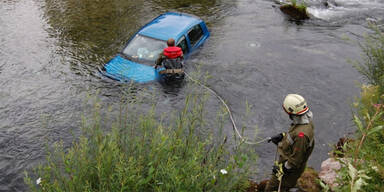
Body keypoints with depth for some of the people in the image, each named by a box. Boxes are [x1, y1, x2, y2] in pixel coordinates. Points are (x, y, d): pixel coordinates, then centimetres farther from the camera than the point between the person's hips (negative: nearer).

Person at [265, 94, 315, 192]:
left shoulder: (301, 134, -38)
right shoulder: (305, 121, -8)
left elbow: (296, 160, -29)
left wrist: (282, 168, -17)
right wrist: (282, 136, 3)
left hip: (290, 168, -9)